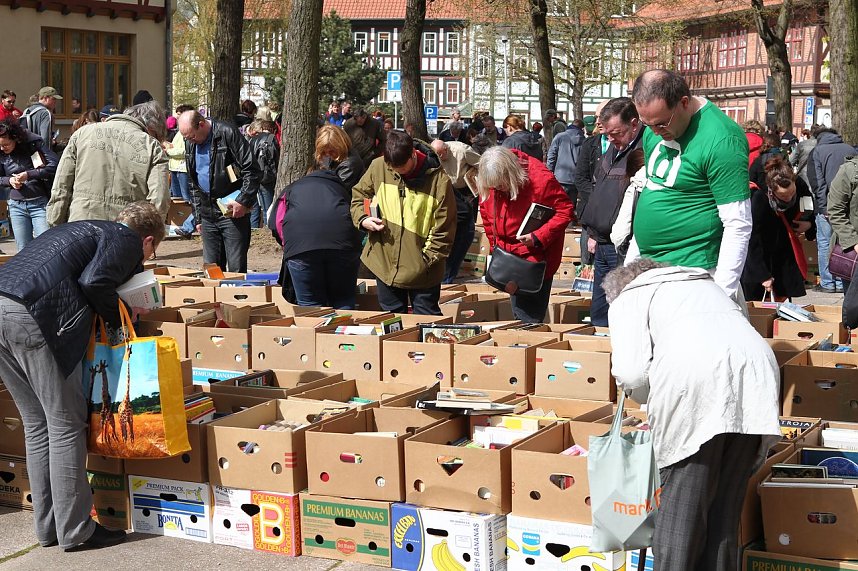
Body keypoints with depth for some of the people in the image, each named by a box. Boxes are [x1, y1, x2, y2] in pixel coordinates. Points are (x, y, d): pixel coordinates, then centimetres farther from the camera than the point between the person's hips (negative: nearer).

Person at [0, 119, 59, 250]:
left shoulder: (33, 143, -8)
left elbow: (55, 164, -16)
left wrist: (29, 174, -19)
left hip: (40, 203, -4)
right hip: (16, 206, 4)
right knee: (23, 251, 5)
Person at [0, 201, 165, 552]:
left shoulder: (84, 230, 33)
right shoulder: (127, 241, 7)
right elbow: (93, 282, -10)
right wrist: (120, 317, 6)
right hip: (32, 316, -8)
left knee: (37, 424, 16)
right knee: (66, 423, 2)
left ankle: (47, 528, 22)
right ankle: (75, 531, 7)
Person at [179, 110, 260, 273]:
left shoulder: (227, 133, -11)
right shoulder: (190, 144, 11)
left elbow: (252, 170, -12)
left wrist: (243, 201, -18)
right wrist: (198, 218, 16)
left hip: (233, 212, -6)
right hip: (208, 215, 6)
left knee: (236, 269, -5)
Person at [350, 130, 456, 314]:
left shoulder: (438, 180, -16)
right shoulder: (378, 166, -6)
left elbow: (443, 232, -11)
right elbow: (358, 195, 12)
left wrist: (426, 260, -13)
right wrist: (362, 219, -7)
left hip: (422, 271, -3)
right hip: (384, 264, 4)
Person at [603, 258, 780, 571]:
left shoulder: (626, 299, 20)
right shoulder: (705, 282, 38)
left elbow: (631, 373, 3)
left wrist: (654, 403, 24)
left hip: (692, 376, -5)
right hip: (756, 368, 5)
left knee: (682, 500, 2)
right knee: (726, 502, 12)